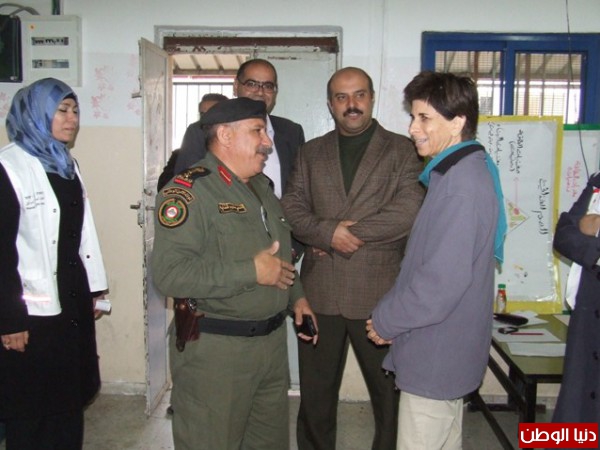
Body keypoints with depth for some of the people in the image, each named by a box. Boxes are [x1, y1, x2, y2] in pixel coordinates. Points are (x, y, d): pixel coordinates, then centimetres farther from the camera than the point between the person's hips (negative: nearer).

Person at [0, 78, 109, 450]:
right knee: (32, 416, 8)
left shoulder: (67, 164, 12)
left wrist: (94, 290, 11)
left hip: (73, 306, 7)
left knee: (70, 404, 16)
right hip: (32, 313, -7)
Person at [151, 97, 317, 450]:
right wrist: (251, 272, -25)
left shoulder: (261, 186, 12)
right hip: (214, 350, -8)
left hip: (273, 341, 8)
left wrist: (296, 295, 10)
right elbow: (170, 272, -27)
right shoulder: (188, 191, -16)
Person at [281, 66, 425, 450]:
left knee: (391, 393, 11)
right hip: (320, 292, 3)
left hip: (380, 293, -2)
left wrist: (343, 231, -11)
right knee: (315, 393, 15)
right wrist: (328, 231, -15)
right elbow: (292, 208, 3)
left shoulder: (403, 151, 1)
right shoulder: (311, 153, 12)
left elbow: (408, 213, -11)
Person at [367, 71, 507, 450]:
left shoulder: (463, 183, -23)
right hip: (446, 350, 10)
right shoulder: (458, 172, 9)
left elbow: (441, 281, -27)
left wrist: (386, 320, -12)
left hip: (435, 356, -10)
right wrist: (391, 313, 6)